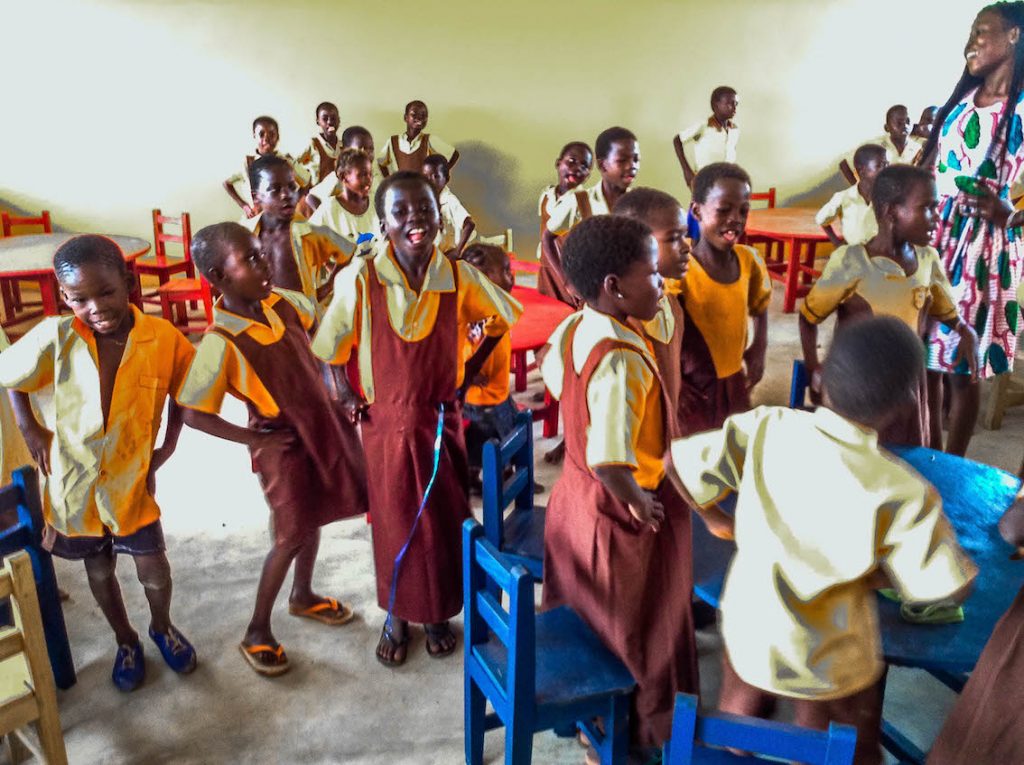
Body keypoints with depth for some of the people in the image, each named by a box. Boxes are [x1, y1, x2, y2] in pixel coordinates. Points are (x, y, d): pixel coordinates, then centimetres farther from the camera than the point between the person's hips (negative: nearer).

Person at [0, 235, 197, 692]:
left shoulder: (163, 338, -18)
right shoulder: (54, 337, -19)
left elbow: (183, 391, 2)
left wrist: (169, 445, -2)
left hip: (132, 477, -1)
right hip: (73, 479, 1)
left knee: (153, 568, 6)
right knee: (99, 570, 18)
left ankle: (162, 627, 39)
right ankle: (126, 642, 43)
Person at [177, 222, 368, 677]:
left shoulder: (283, 303, -6)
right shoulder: (220, 343, -24)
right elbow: (192, 413, -20)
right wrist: (253, 439, -15)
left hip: (322, 423, 7)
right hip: (282, 442, -6)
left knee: (313, 519, 21)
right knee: (291, 536, 2)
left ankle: (303, 596, 44)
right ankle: (257, 631, 22)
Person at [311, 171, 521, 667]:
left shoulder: (459, 277, -11)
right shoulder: (361, 277, -15)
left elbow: (501, 319, 7)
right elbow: (329, 345, -2)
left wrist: (469, 373, 3)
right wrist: (345, 393, -4)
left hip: (441, 419, 1)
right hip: (386, 421, -1)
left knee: (445, 519, 11)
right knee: (393, 522, 12)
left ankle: (439, 613, 35)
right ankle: (396, 616, 34)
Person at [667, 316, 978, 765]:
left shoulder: (765, 428, -21)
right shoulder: (902, 494, -25)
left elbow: (680, 461, -14)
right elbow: (948, 589, -16)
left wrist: (715, 519, 2)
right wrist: (874, 574, 0)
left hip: (747, 628, 3)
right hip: (830, 662, -2)